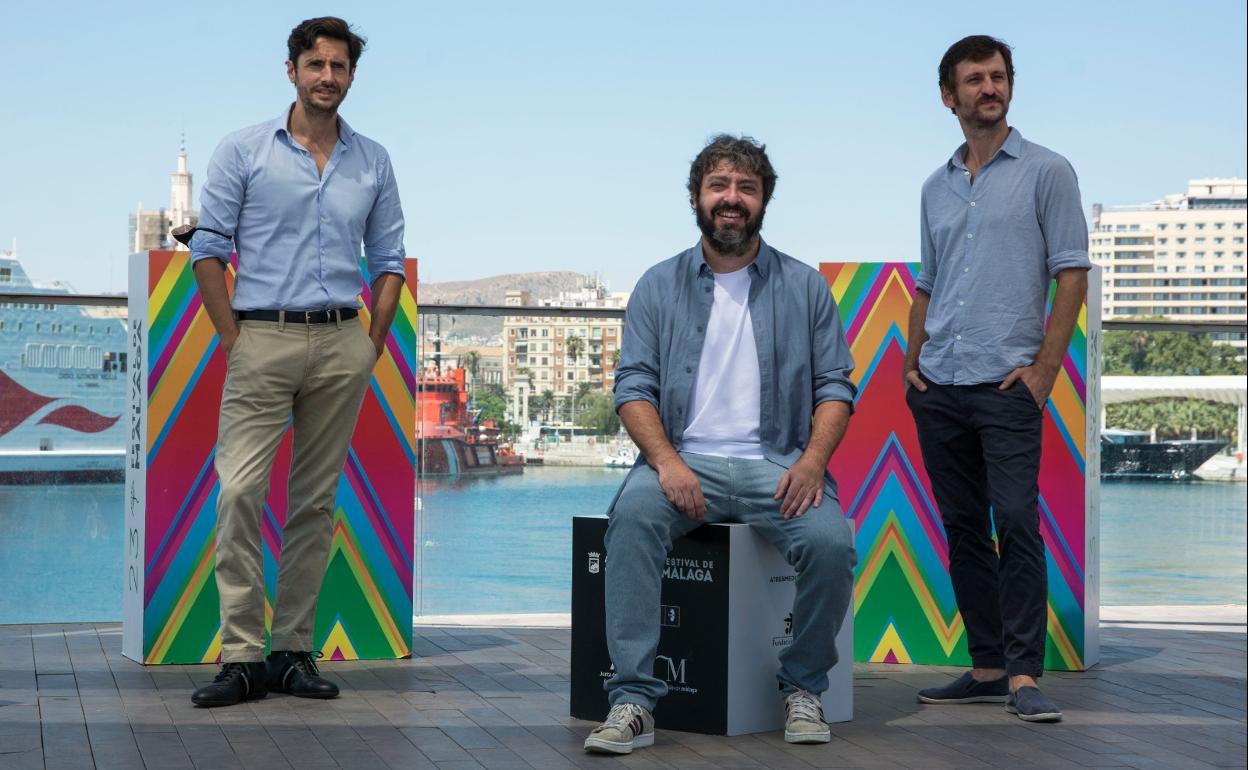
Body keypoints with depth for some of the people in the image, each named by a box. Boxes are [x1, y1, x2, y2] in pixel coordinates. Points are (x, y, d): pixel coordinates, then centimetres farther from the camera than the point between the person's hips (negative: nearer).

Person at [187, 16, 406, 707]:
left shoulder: (372, 161, 12)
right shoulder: (243, 151, 3)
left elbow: (389, 259, 15)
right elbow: (209, 250, 2)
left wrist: (373, 342, 5)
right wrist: (232, 338, -5)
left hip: (341, 344, 3)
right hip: (263, 338, -3)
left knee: (317, 501, 5)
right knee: (240, 491, -12)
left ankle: (293, 650, 12)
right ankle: (242, 656, -8)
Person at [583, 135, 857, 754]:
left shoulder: (805, 286, 13)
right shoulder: (659, 286, 12)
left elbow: (835, 386, 8)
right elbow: (634, 386, 4)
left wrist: (812, 461, -12)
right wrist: (666, 460, -16)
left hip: (775, 464, 0)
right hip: (685, 462, 0)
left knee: (831, 543, -28)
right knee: (633, 516, -33)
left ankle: (803, 688, -1)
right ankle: (633, 699, -29)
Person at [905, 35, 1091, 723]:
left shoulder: (1046, 171, 1)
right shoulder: (936, 188, 16)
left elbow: (1072, 274, -3)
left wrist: (1045, 369, -10)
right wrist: (911, 363, 10)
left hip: (1007, 384, -6)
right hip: (938, 387, 6)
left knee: (1016, 525, -11)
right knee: (963, 529, 7)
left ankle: (1024, 676, -9)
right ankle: (987, 667, 14)